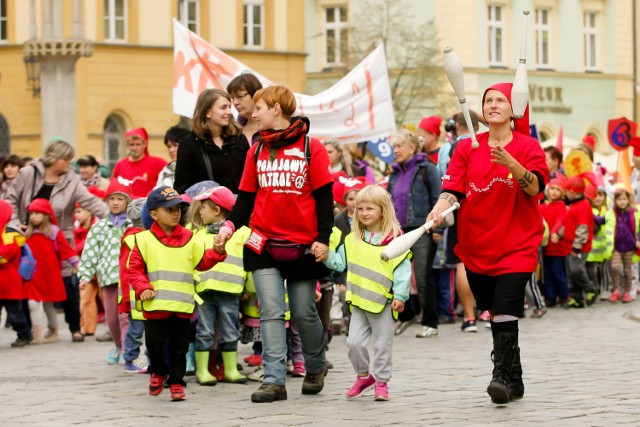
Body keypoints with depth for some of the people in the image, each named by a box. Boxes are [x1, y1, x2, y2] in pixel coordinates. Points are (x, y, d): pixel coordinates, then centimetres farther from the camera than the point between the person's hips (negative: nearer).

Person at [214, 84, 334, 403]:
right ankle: (274, 380, -9)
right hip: (264, 243, 3)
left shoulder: (311, 148, -1)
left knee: (304, 314, 6)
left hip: (303, 245, -3)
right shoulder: (256, 151, 10)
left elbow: (324, 197, -3)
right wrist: (229, 226, -5)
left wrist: (323, 238, -10)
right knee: (271, 312, -6)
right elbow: (246, 197, 10)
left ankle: (315, 368, 29)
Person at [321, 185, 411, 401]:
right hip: (359, 302, 4)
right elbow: (340, 262, 8)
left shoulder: (394, 240, -7)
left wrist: (400, 296, -13)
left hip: (383, 302, -4)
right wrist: (327, 256, -11)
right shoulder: (352, 240, 8)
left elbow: (402, 270, -8)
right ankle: (363, 376, 21)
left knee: (382, 344, 5)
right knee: (354, 342, 1)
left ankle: (381, 381, 17)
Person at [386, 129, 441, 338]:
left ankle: (430, 323, 2)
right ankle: (405, 315, 21)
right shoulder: (395, 174, 15)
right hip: (399, 231, 7)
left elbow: (437, 200, -7)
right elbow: (389, 202, 21)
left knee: (423, 277, -5)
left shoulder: (427, 169, -4)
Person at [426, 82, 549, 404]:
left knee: (505, 310, -18)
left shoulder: (528, 146, -1)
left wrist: (510, 163, -31)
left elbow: (536, 187, -15)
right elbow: (453, 188, 0)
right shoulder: (468, 148, 7)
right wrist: (441, 207, -21)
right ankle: (514, 381, 21)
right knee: (494, 315, 9)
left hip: (517, 244, -4)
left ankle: (502, 376, -19)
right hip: (477, 245, 4)